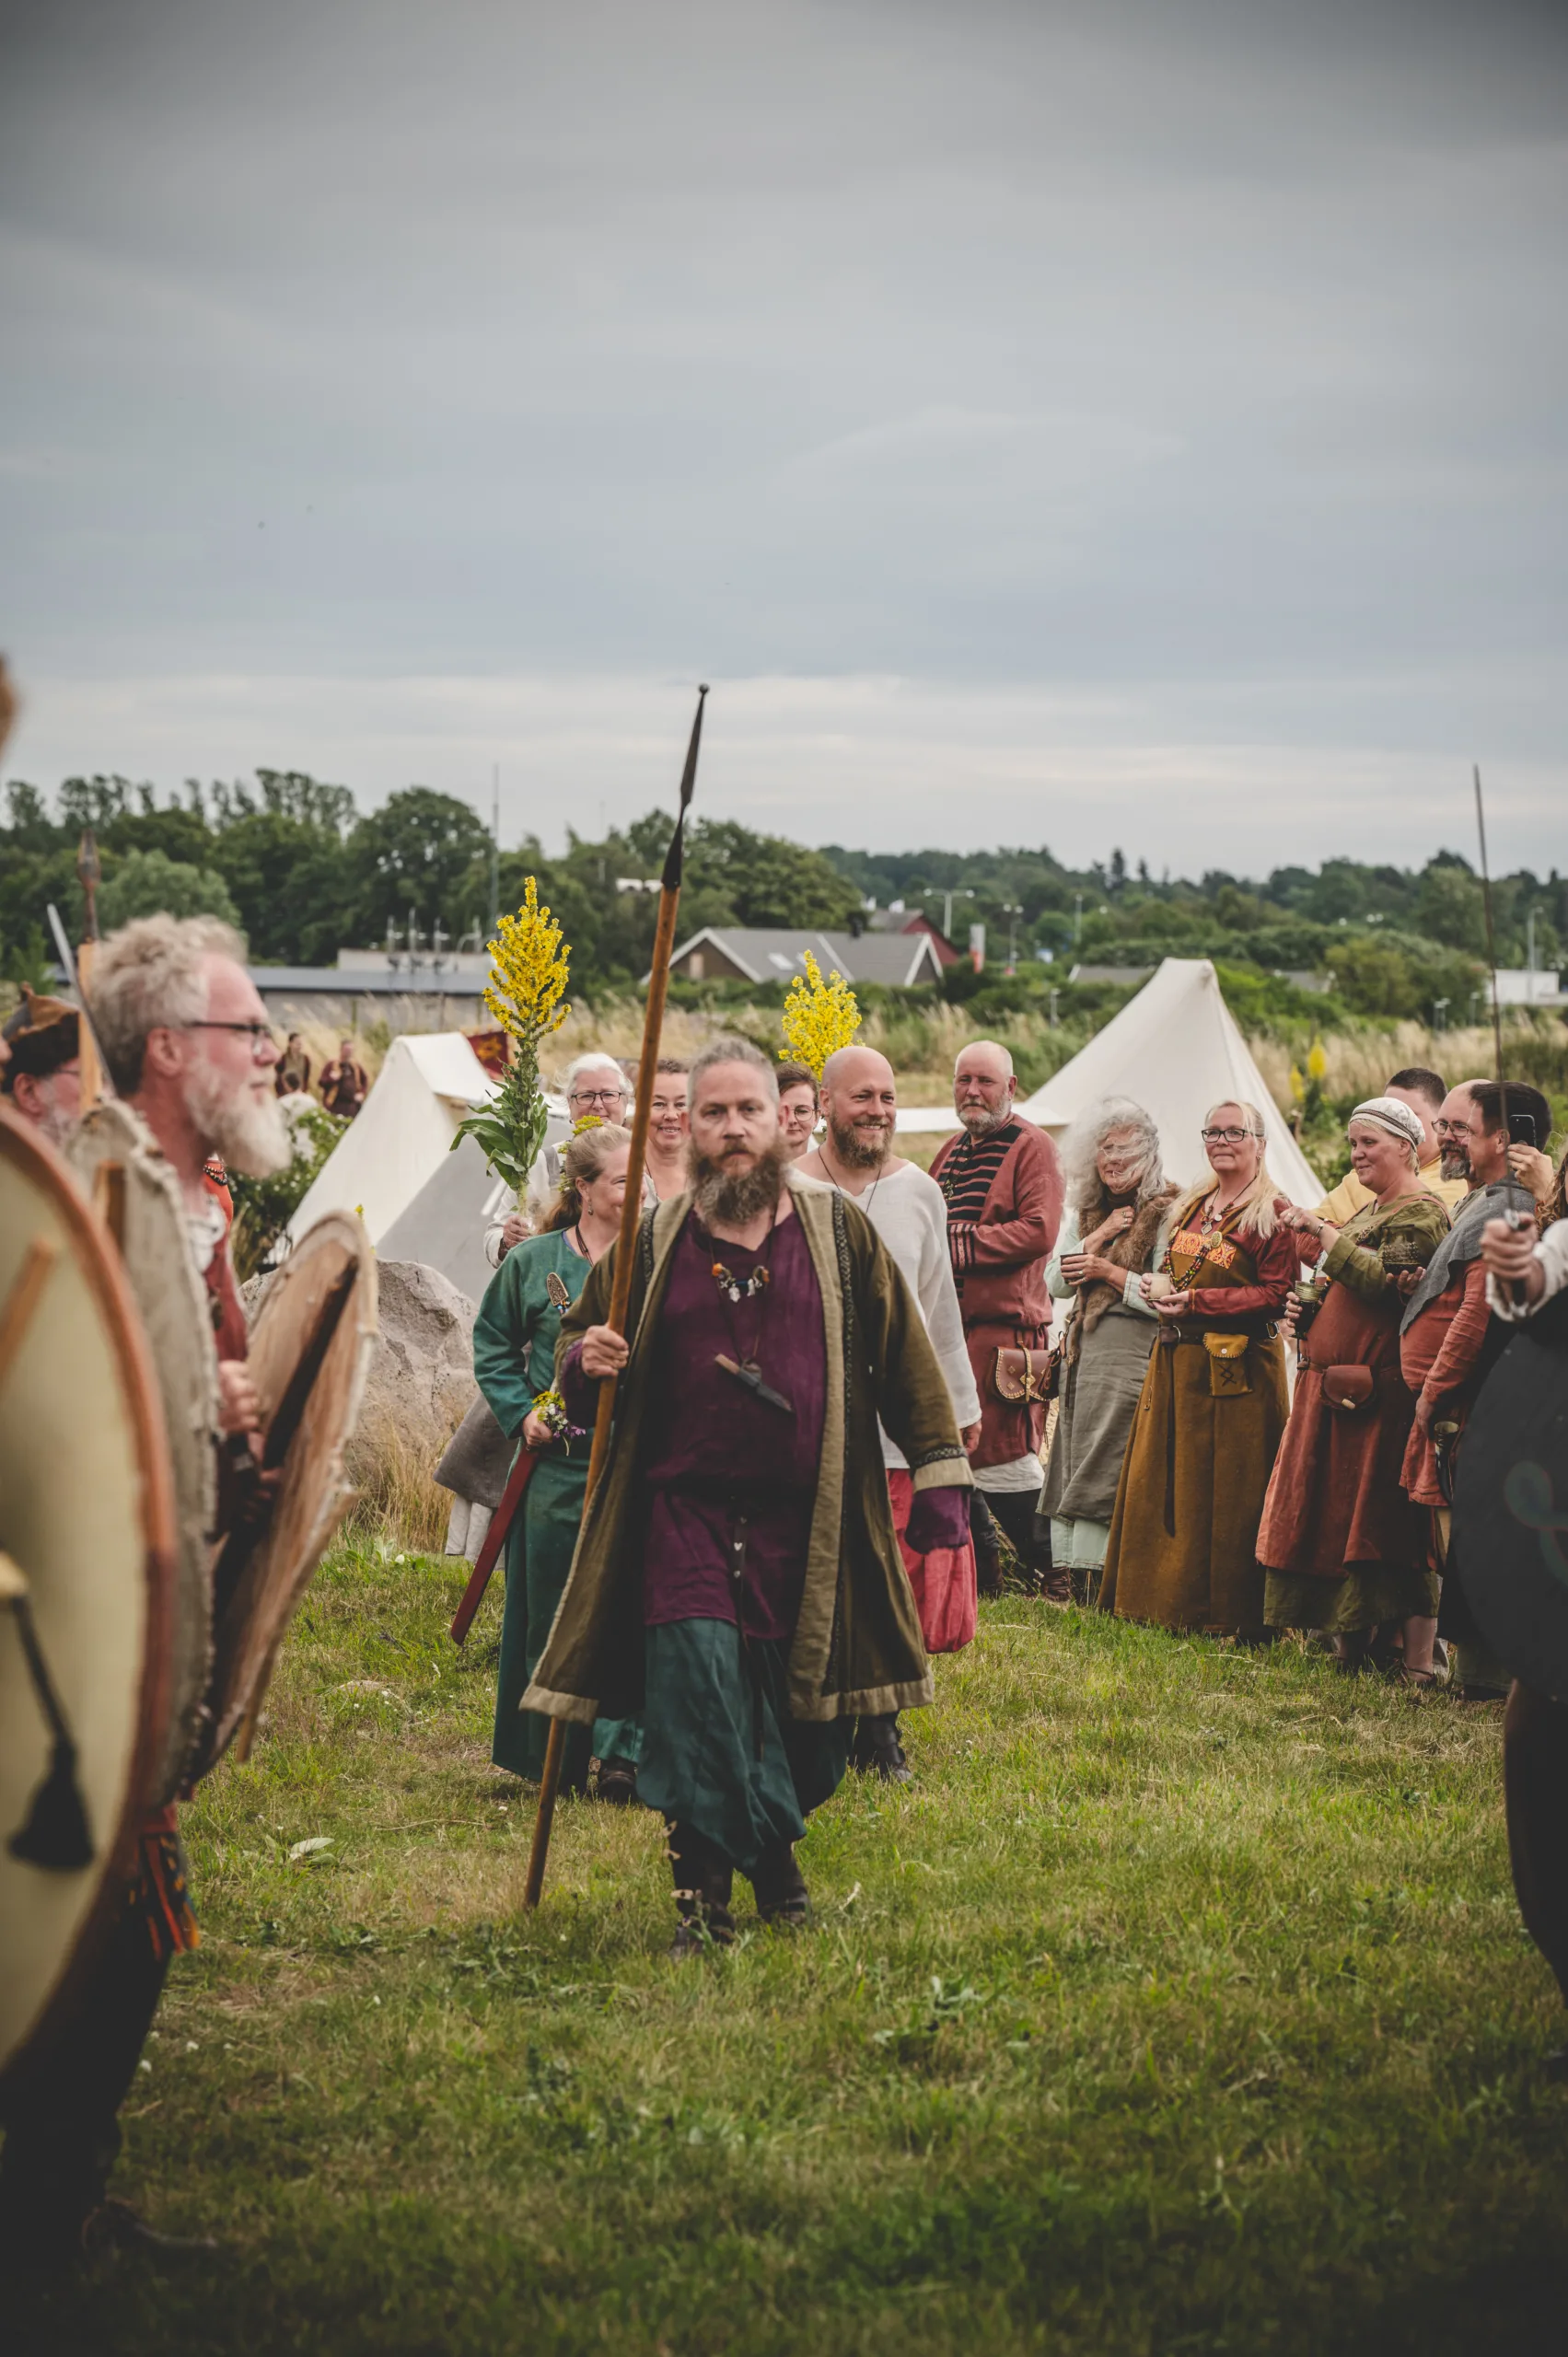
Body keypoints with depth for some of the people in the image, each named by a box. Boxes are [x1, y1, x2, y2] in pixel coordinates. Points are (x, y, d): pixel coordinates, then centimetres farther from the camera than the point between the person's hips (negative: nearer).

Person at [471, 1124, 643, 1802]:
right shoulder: (531, 1261, 4)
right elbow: (492, 1346, 13)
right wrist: (519, 1414, 0)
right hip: (555, 1462, 1)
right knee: (550, 1613, 7)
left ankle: (622, 1753, -4)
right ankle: (555, 1765, 19)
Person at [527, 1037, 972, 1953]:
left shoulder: (840, 1231, 6)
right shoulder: (652, 1244, 8)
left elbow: (905, 1355, 9)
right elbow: (576, 1343, 19)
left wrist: (940, 1474, 5)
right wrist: (584, 1362, -6)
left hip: (808, 1525, 1)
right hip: (686, 1511, 0)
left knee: (806, 1710, 6)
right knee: (697, 1695, -15)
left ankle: (775, 1848, 33)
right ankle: (703, 1894, -5)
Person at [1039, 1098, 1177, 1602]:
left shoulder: (1166, 1213, -6)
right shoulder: (1084, 1211, 16)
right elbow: (1056, 1283, 8)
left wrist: (1110, 1272, -8)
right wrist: (1099, 1237, -3)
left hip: (1132, 1353, -7)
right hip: (1083, 1351, 7)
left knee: (1106, 1468, -9)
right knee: (1072, 1463, 5)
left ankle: (1095, 1579, -7)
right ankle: (1076, 1577, 7)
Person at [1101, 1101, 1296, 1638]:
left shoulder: (1272, 1213, -7)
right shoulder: (1191, 1206, 16)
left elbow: (1277, 1295, -13)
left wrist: (1198, 1302, -17)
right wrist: (1157, 1284, 2)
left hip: (1236, 1367, -7)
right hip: (1176, 1361, 7)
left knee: (1222, 1488, -4)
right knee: (1161, 1480, 10)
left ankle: (1226, 1614, 3)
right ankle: (1163, 1600, 20)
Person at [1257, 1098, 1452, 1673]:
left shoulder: (1420, 1213, -9)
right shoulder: (1369, 1211, 21)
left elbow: (1385, 1285, -23)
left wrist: (1323, 1234, -20)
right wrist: (1308, 1309, 12)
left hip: (1382, 1390, -10)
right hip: (1333, 1386, 10)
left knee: (1387, 1520, -10)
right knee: (1337, 1517, 10)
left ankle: (1420, 1661, -8)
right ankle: (1349, 1641, 16)